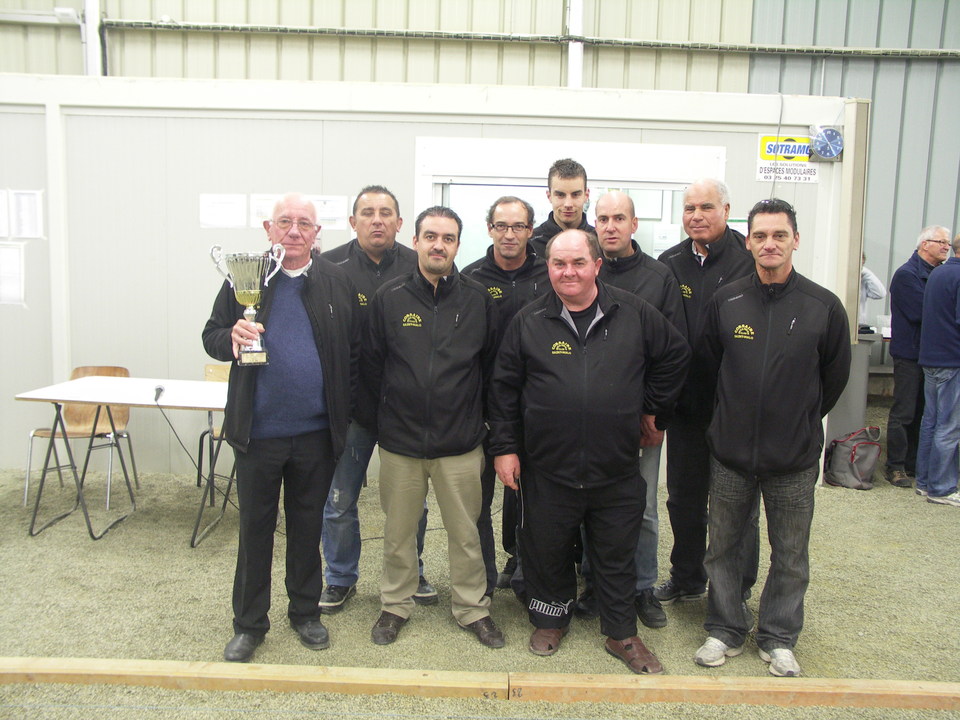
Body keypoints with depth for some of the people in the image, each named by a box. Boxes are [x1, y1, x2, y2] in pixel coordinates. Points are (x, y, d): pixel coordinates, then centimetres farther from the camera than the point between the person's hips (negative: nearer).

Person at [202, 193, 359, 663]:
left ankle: (305, 612, 32)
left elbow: (354, 354, 3)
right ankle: (249, 624, 27)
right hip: (258, 431, 0)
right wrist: (232, 337, -19)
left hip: (316, 431, 1)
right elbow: (211, 337, 4)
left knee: (308, 525, 14)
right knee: (255, 528, 11)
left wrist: (345, 414, -3)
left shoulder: (337, 283, 2)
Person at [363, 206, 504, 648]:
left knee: (465, 533, 9)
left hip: (461, 444, 0)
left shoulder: (478, 300, 1)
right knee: (398, 531, 14)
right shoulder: (389, 297, -1)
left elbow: (491, 365, 8)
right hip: (400, 441, 0)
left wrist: (475, 415, 7)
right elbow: (371, 365, 5)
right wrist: (389, 412, 5)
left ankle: (473, 608, 28)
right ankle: (395, 605, 34)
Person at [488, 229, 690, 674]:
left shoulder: (633, 314, 0)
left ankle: (621, 634, 33)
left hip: (617, 470, 1)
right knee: (547, 551, 15)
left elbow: (675, 356, 13)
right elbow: (504, 388, 2)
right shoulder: (529, 321, -1)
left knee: (617, 557, 14)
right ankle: (550, 618, 39)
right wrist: (504, 446, -1)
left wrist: (653, 408, 11)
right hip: (547, 470, 0)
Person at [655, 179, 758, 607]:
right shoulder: (670, 264, 4)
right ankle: (687, 579, 36)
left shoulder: (751, 261, -10)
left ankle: (736, 591, 27)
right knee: (683, 496, 17)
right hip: (686, 404, 4)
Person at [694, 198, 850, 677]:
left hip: (795, 459, -1)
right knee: (724, 547, 13)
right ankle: (725, 630, 31)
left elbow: (834, 377, 8)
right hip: (730, 453, 1)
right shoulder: (725, 301, -2)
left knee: (790, 556, 12)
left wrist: (800, 421, 12)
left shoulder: (824, 306, -5)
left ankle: (778, 638, 32)